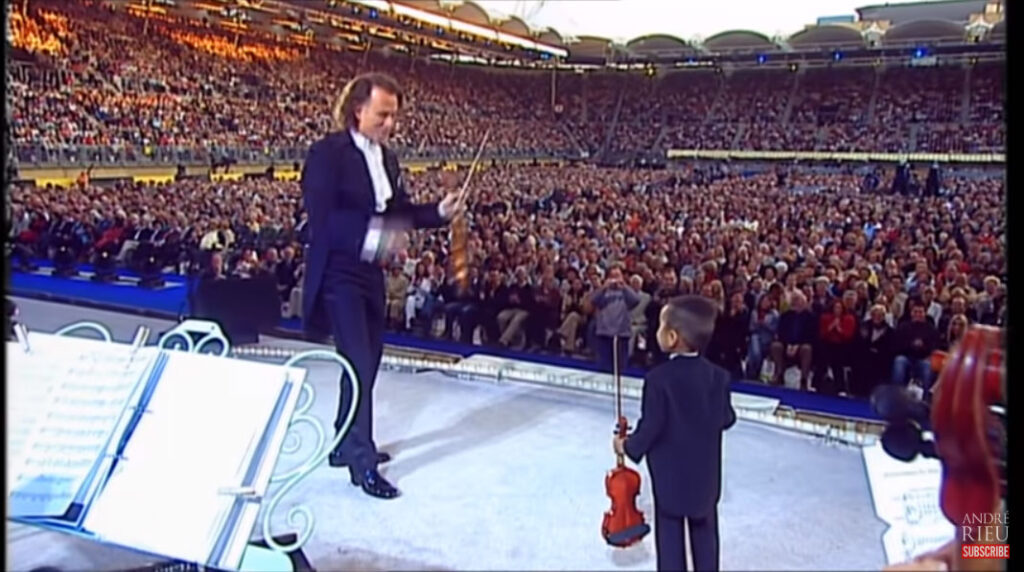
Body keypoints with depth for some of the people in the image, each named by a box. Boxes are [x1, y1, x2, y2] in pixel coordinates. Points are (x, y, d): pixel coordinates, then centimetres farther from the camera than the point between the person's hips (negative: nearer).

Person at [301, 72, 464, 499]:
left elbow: (400, 211, 12)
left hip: (370, 272, 8)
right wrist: (373, 237, -36)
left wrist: (440, 212, -5)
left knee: (369, 357, 15)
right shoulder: (328, 152, -14)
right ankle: (362, 461, 2)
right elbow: (320, 216, -23)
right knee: (359, 363, -9)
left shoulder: (387, 158, 10)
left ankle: (346, 444, 32)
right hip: (338, 273, -8)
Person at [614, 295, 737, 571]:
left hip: (669, 470, -4)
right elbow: (727, 419, 2)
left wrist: (628, 446, 0)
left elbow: (651, 426, -19)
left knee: (670, 533, 10)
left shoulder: (658, 378, -22)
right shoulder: (718, 376, -6)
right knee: (705, 531, 18)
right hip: (706, 470, 4)